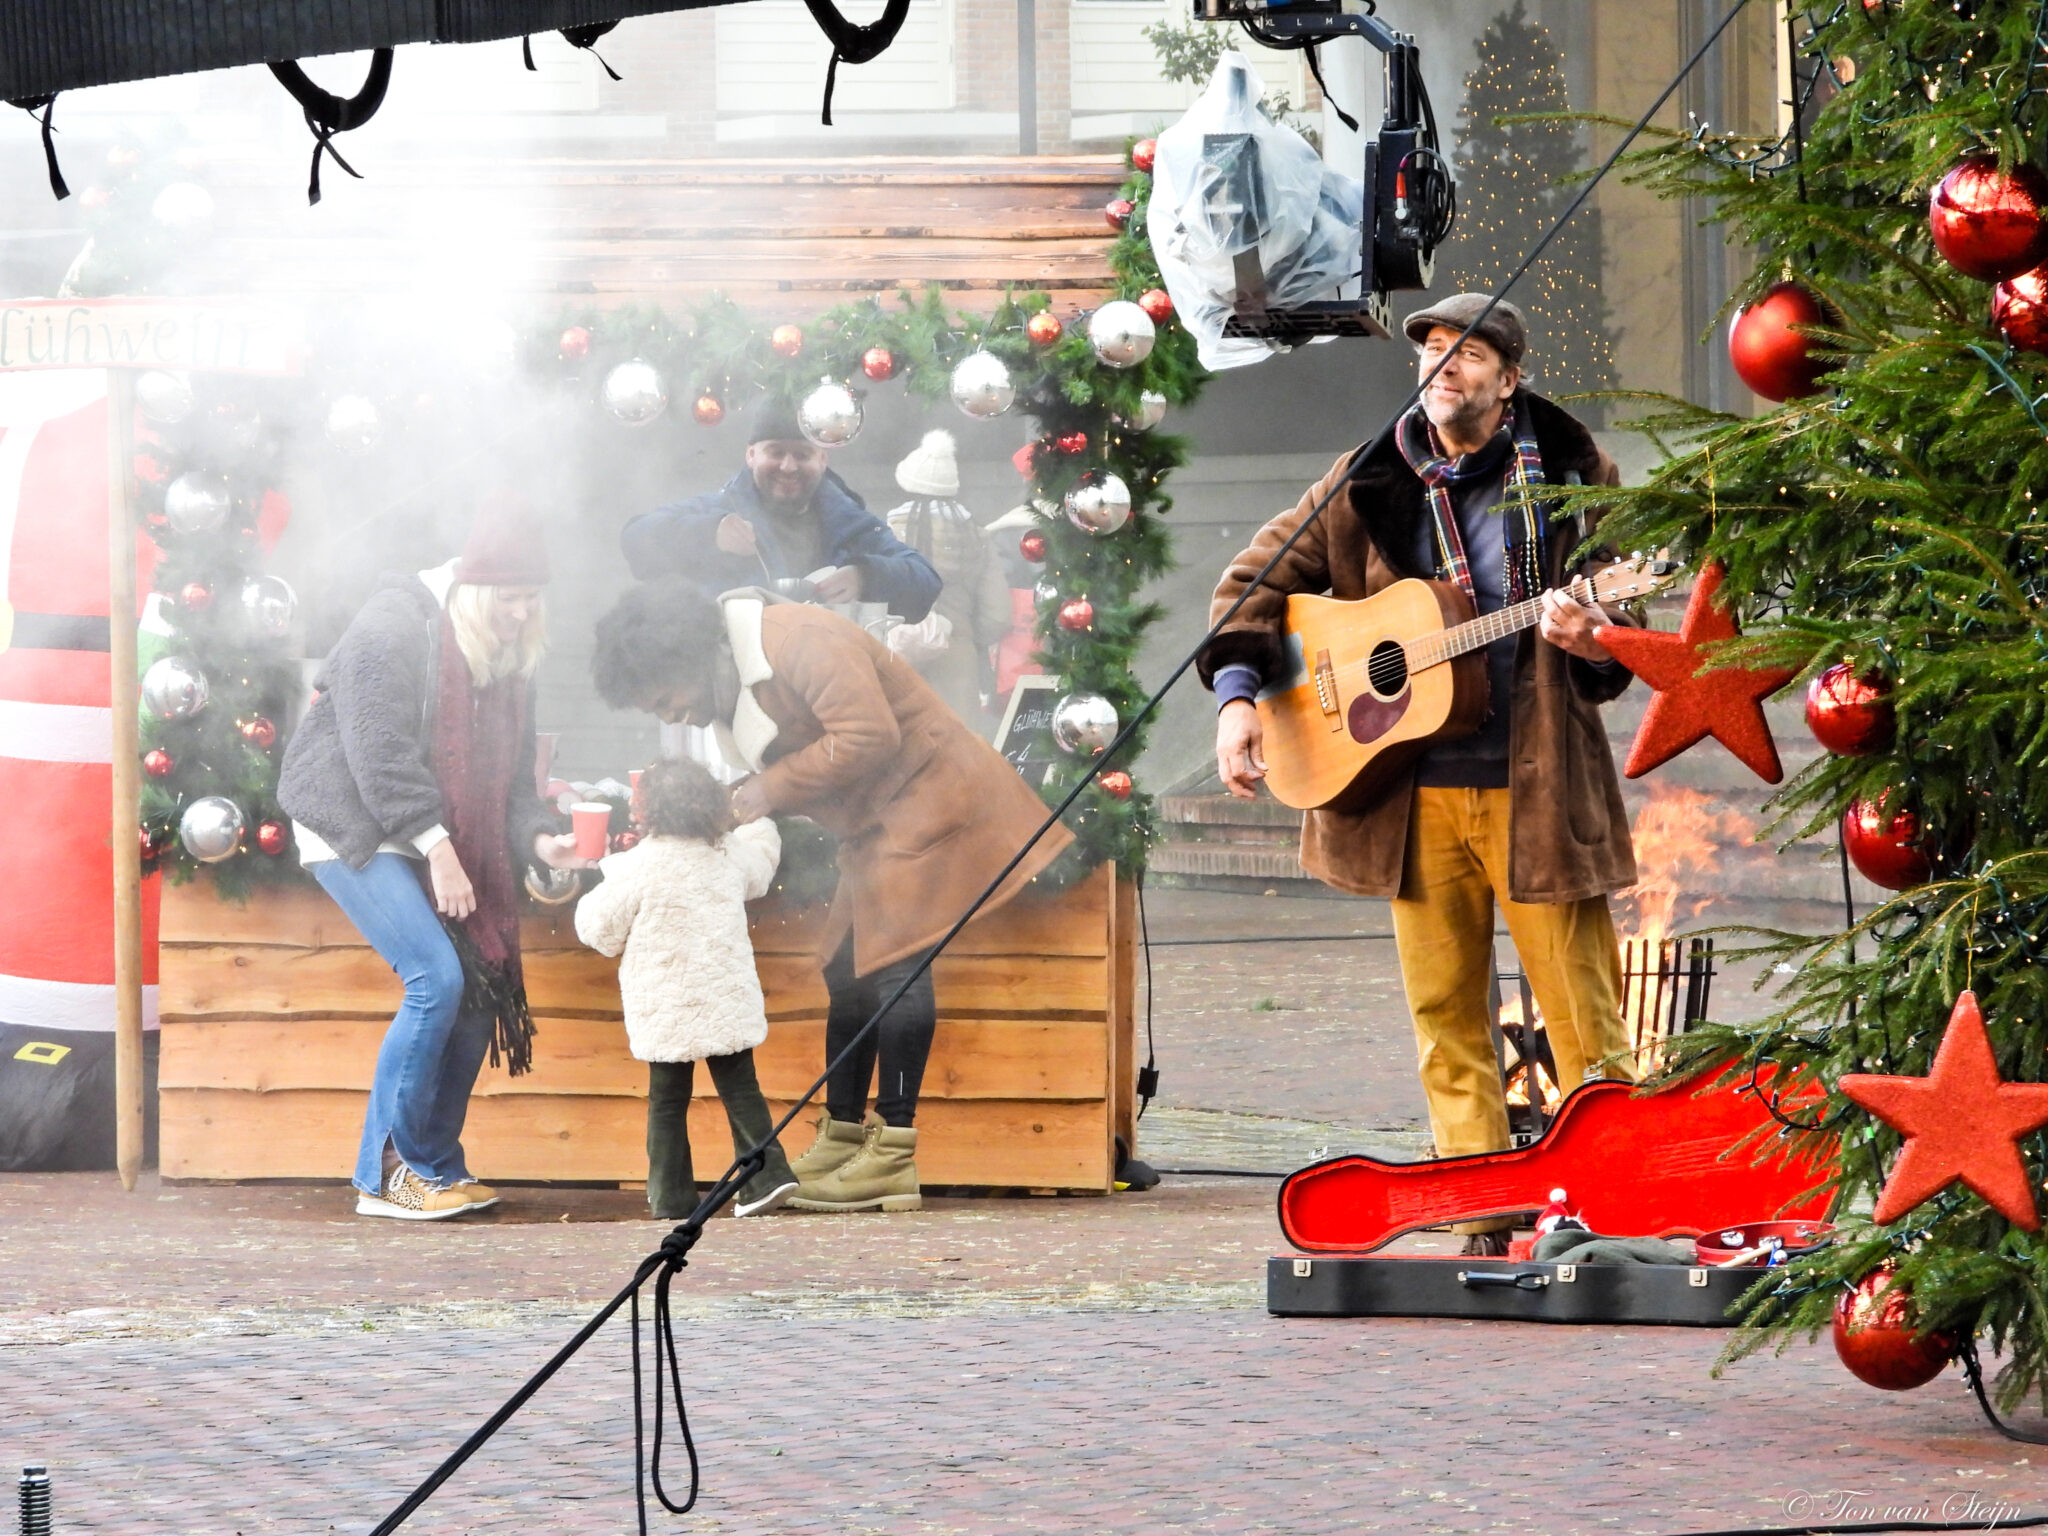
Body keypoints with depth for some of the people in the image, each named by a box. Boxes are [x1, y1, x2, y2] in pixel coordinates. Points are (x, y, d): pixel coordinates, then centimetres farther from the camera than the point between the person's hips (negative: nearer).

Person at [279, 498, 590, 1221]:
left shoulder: (507, 656, 10)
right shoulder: (393, 626, -16)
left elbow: (509, 775, 11)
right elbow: (381, 752, -22)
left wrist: (538, 838, -9)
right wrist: (436, 845, -25)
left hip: (431, 839, 9)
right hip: (354, 828, -8)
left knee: (478, 990, -1)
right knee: (437, 977, -20)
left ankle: (434, 1167, 10)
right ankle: (389, 1172, -12)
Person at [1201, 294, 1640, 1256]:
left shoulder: (1571, 474, 2)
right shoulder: (1370, 483, 7)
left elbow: (1627, 641, 5)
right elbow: (1258, 580, 12)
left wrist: (1592, 642, -19)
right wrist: (1235, 695, -2)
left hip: (1536, 783, -3)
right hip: (1413, 793, 3)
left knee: (1584, 1013, -5)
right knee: (1444, 1014, 5)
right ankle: (1484, 1227, 11)